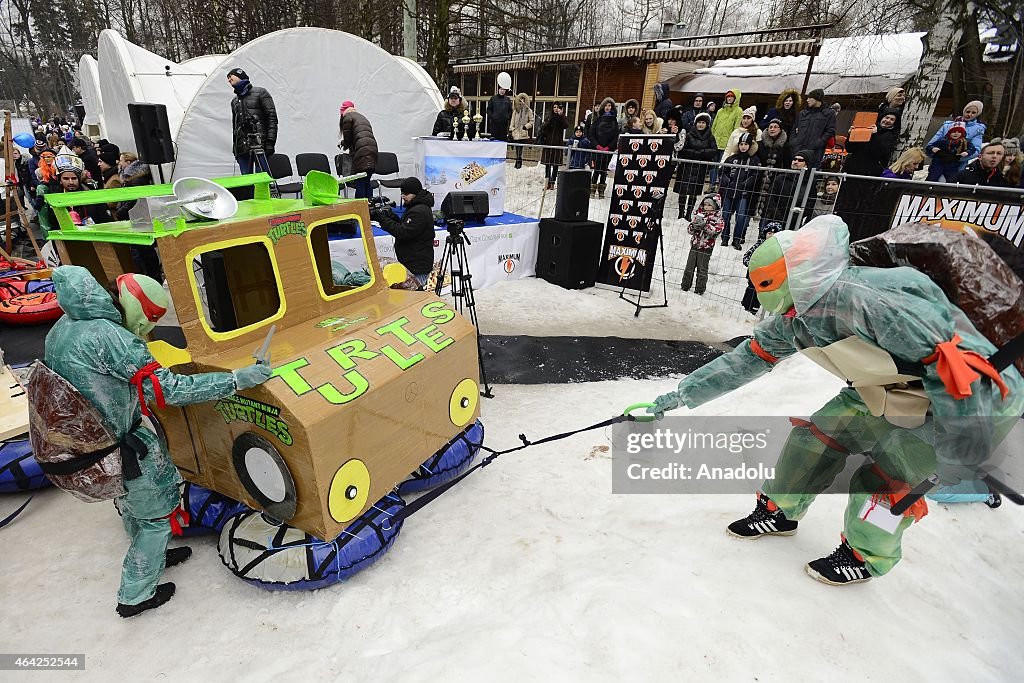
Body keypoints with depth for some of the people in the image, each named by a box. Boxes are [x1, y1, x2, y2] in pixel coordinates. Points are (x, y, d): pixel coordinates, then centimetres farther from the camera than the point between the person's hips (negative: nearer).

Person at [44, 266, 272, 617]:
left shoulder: (63, 326, 0)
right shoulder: (108, 336, -29)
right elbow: (168, 389, -32)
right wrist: (237, 379, -32)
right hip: (127, 449, -9)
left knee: (131, 503, 30)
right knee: (157, 512, 13)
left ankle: (151, 556, 52)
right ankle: (135, 596, 27)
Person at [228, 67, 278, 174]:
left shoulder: (260, 92, 6)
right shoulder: (234, 101, 24)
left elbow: (272, 117, -2)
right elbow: (234, 126, 27)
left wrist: (270, 142, -12)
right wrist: (234, 149, 19)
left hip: (260, 145, -6)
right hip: (242, 148, 6)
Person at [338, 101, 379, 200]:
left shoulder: (348, 116, 6)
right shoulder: (362, 117, 29)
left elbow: (348, 137, 2)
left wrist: (345, 146, 24)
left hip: (362, 151, -8)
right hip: (373, 149, 8)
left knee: (359, 182, -8)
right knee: (366, 181, 12)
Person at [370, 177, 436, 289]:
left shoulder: (420, 211, -18)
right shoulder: (416, 207, 17)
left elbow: (403, 233, -22)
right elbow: (405, 226, 21)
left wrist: (383, 220, -16)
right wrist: (391, 217, 5)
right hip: (413, 264, 10)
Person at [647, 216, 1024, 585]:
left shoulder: (867, 299, -36)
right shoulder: (793, 317, -10)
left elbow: (953, 359, -35)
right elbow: (746, 358, 0)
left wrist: (959, 454, -29)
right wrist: (683, 394, -1)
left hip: (977, 399, -7)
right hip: (891, 393, 7)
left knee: (887, 478, -9)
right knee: (817, 435, 3)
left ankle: (866, 555, 18)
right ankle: (779, 510, 23)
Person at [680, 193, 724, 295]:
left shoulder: (717, 218, -4)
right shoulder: (698, 214, 7)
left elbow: (716, 230, -20)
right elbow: (689, 229, 5)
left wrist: (705, 225, -28)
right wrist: (694, 225, -17)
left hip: (706, 247, -4)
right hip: (695, 245, 4)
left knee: (702, 269, 3)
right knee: (689, 266, 11)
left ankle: (700, 289, 12)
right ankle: (685, 285, 23)